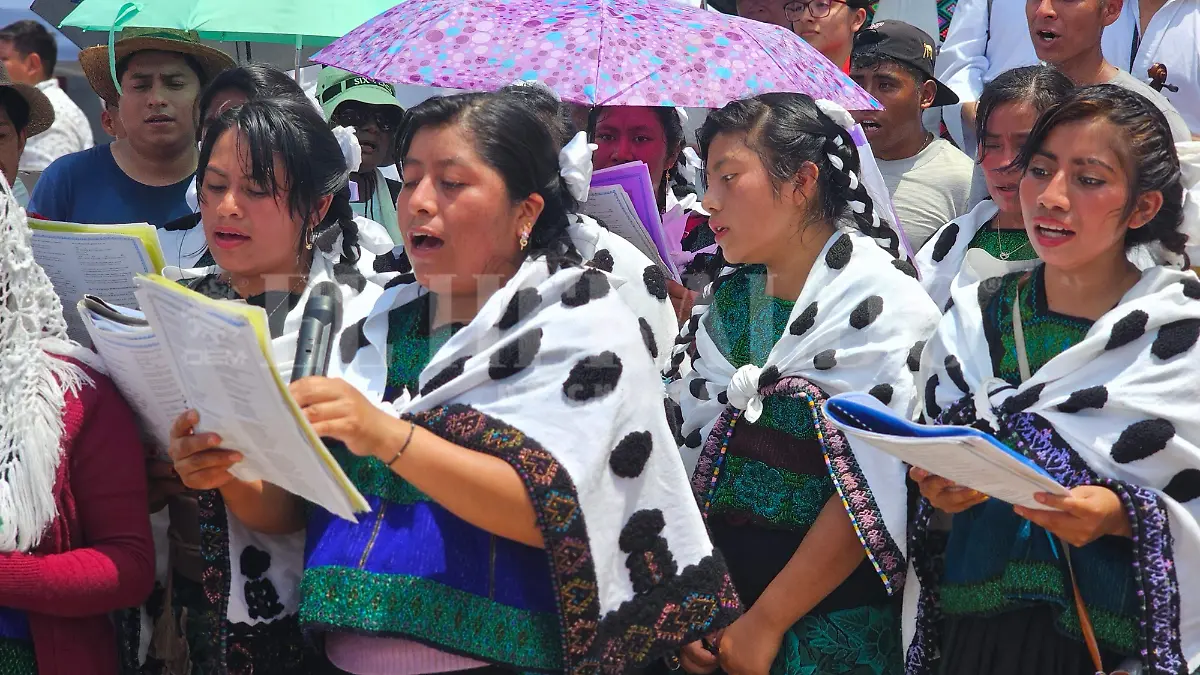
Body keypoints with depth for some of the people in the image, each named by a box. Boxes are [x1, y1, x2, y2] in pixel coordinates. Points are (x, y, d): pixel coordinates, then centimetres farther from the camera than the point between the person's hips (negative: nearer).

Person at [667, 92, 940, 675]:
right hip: (716, 577, 6)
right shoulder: (725, 298, 7)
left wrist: (765, 623, -16)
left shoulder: (877, 301, -13)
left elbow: (870, 493, -17)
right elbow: (686, 443, 6)